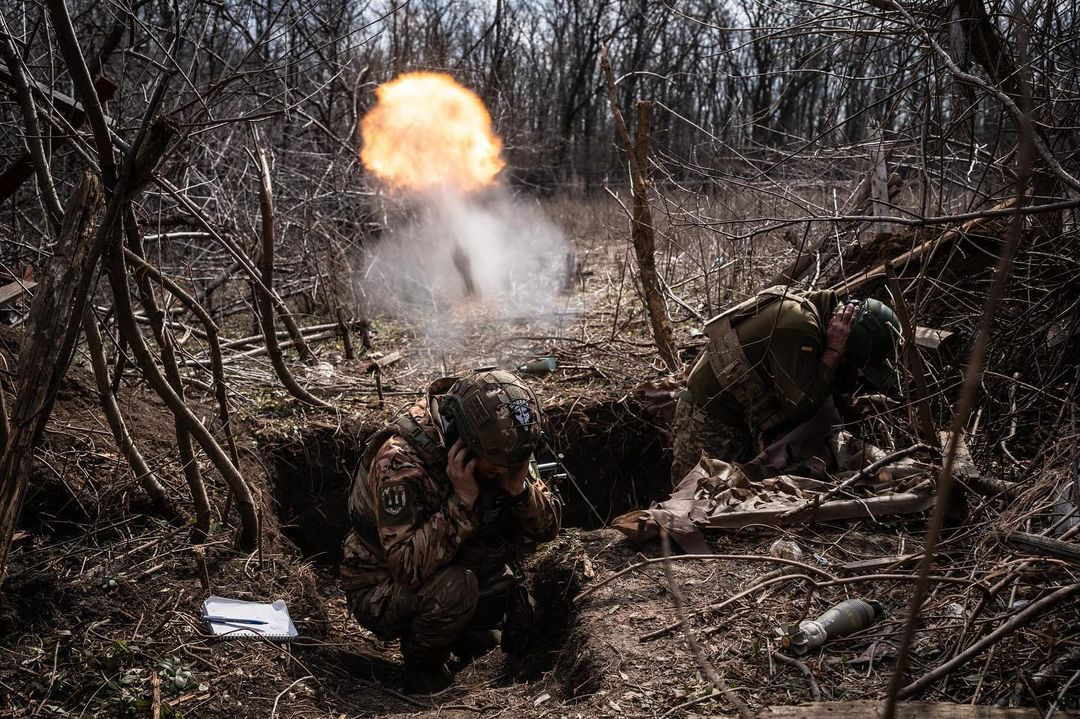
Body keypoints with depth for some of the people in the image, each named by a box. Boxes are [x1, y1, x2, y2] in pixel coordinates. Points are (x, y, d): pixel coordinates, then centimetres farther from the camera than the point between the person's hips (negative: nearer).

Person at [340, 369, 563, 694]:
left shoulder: (500, 450, -13)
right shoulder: (401, 459, -33)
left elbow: (548, 527, -8)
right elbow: (409, 568, -39)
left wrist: (519, 488, -28)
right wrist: (462, 499, -42)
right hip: (381, 591, -6)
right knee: (454, 587, -34)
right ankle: (422, 667, -5)